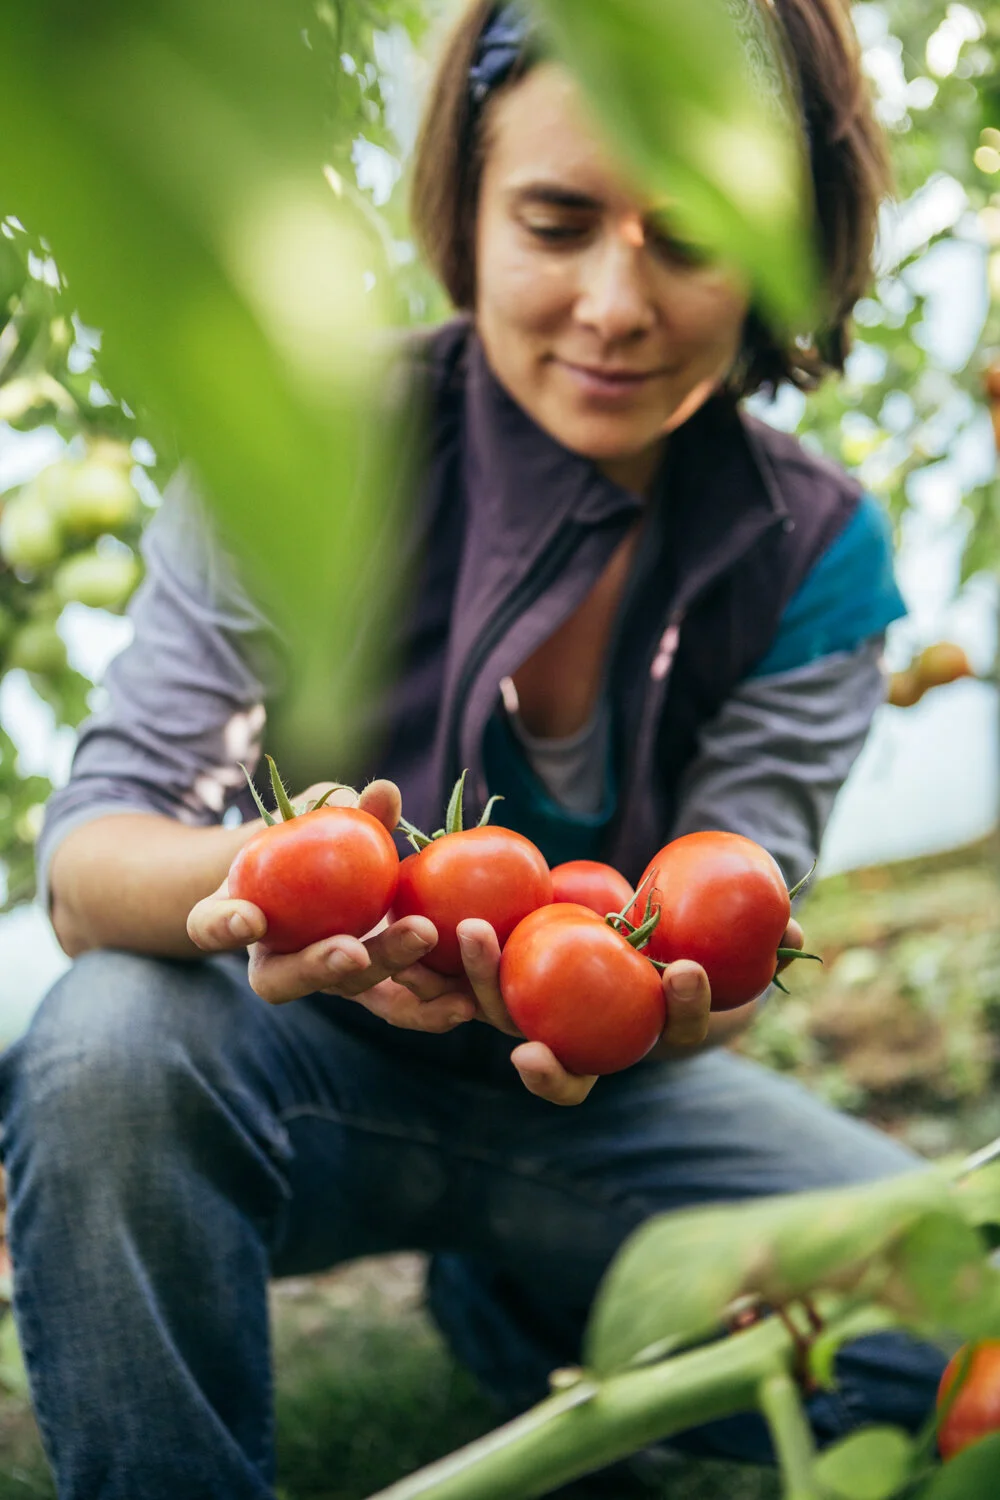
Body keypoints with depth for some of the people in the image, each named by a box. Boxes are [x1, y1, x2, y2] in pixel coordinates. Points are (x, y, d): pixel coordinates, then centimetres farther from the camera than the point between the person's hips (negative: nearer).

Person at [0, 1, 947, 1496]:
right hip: (318, 1062, -2)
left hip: (599, 1105, 3)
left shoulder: (816, 554, -11)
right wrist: (236, 879, -44)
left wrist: (653, 1000, -39)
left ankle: (521, 1309, 11)